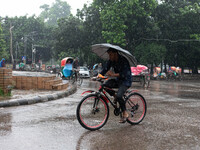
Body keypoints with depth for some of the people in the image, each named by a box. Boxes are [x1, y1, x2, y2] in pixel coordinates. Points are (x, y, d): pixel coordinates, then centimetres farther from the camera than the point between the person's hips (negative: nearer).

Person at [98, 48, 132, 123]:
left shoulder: (123, 60, -20)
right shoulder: (111, 61, 0)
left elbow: (124, 74, -29)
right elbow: (105, 69, -5)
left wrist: (114, 74, -41)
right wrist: (98, 76, -22)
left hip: (126, 81, -7)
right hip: (117, 80, 7)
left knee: (118, 96, -28)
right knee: (106, 84, -19)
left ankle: (125, 113, -9)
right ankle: (115, 97, 3)